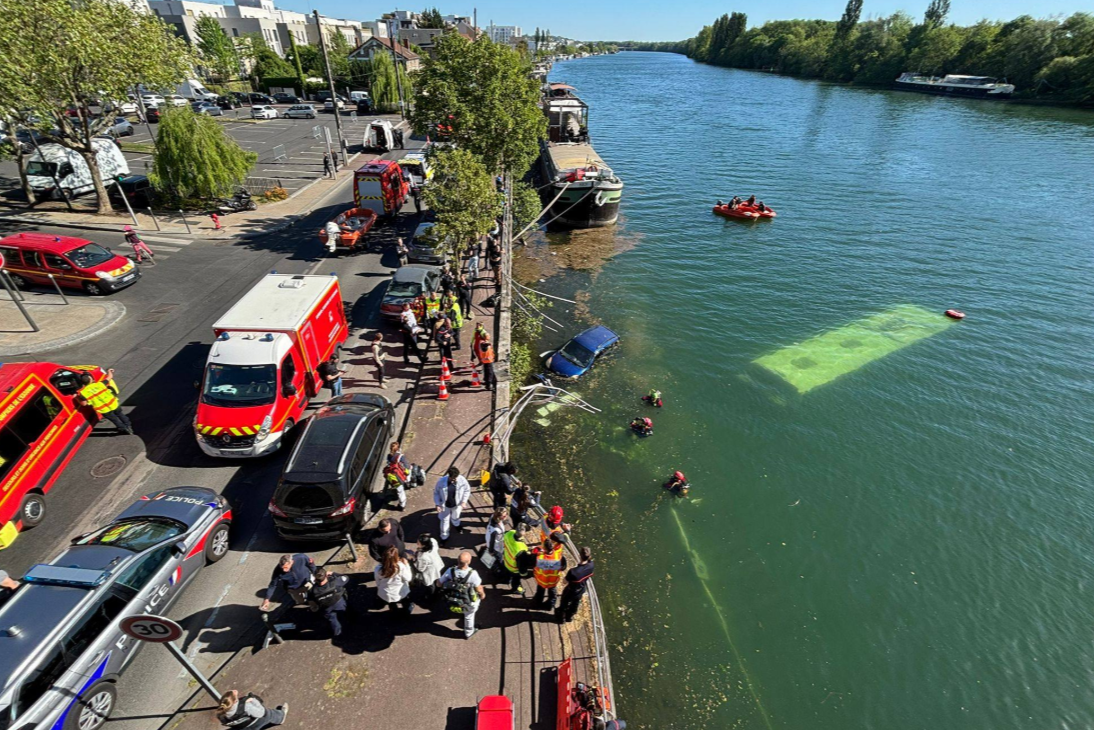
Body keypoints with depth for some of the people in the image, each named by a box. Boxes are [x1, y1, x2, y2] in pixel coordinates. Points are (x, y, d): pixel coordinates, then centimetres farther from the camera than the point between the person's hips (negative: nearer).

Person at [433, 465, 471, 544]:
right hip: (445, 505, -1)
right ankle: (444, 537, 44)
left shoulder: (462, 480, -27)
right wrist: (437, 504, -16)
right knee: (444, 520, 18)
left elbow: (467, 490, -9)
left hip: (457, 504, 1)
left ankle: (456, 525, 66)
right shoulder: (441, 481, -31)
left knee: (455, 517, 30)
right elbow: (436, 493, -13)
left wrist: (464, 501, -14)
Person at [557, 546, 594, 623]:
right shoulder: (591, 565, -29)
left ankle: (562, 618, 55)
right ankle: (570, 617, 60)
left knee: (564, 605, 29)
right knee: (575, 605, 34)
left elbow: (565, 582, -24)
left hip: (570, 592, -4)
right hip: (580, 591, 4)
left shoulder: (573, 571, -45)